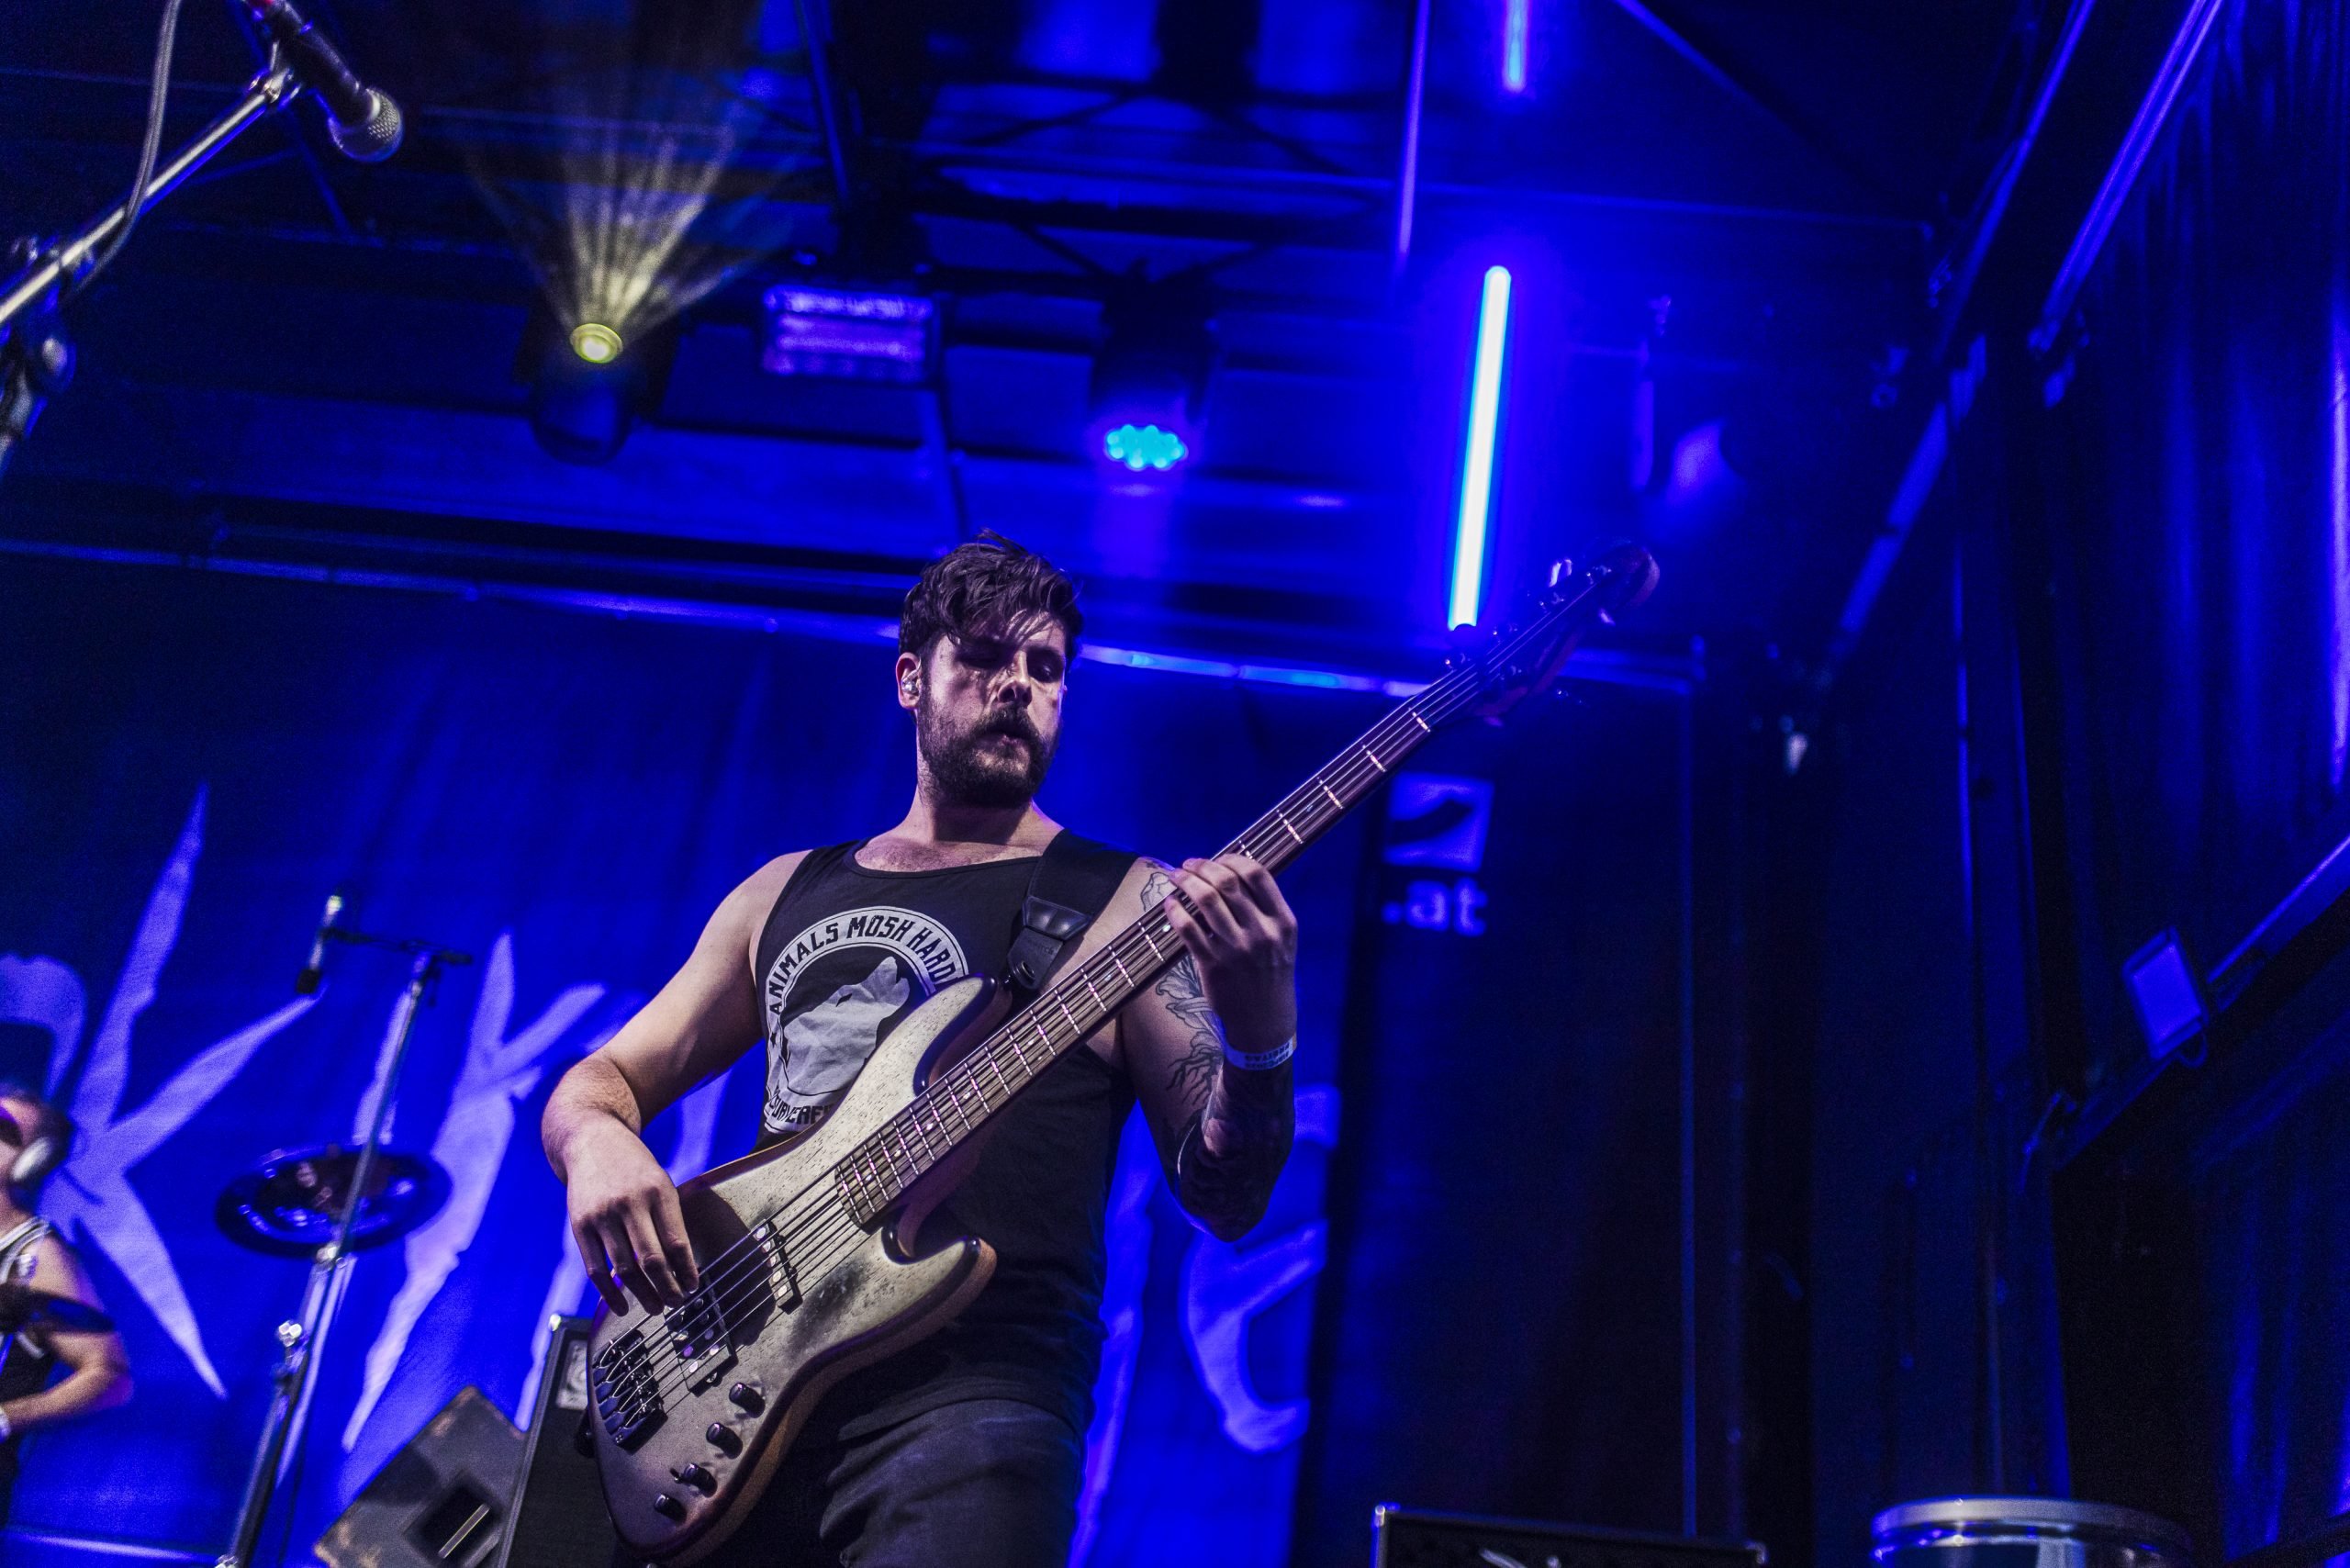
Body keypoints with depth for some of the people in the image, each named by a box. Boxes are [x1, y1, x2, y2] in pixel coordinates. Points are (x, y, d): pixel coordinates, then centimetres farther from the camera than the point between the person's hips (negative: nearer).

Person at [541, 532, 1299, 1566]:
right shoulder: (786, 893, 17)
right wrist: (598, 1143, -5)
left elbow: (1222, 1198, 0)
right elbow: (604, 1078, 20)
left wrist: (1259, 1042, -21)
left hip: (971, 1392, -3)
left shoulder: (1127, 904, 5)